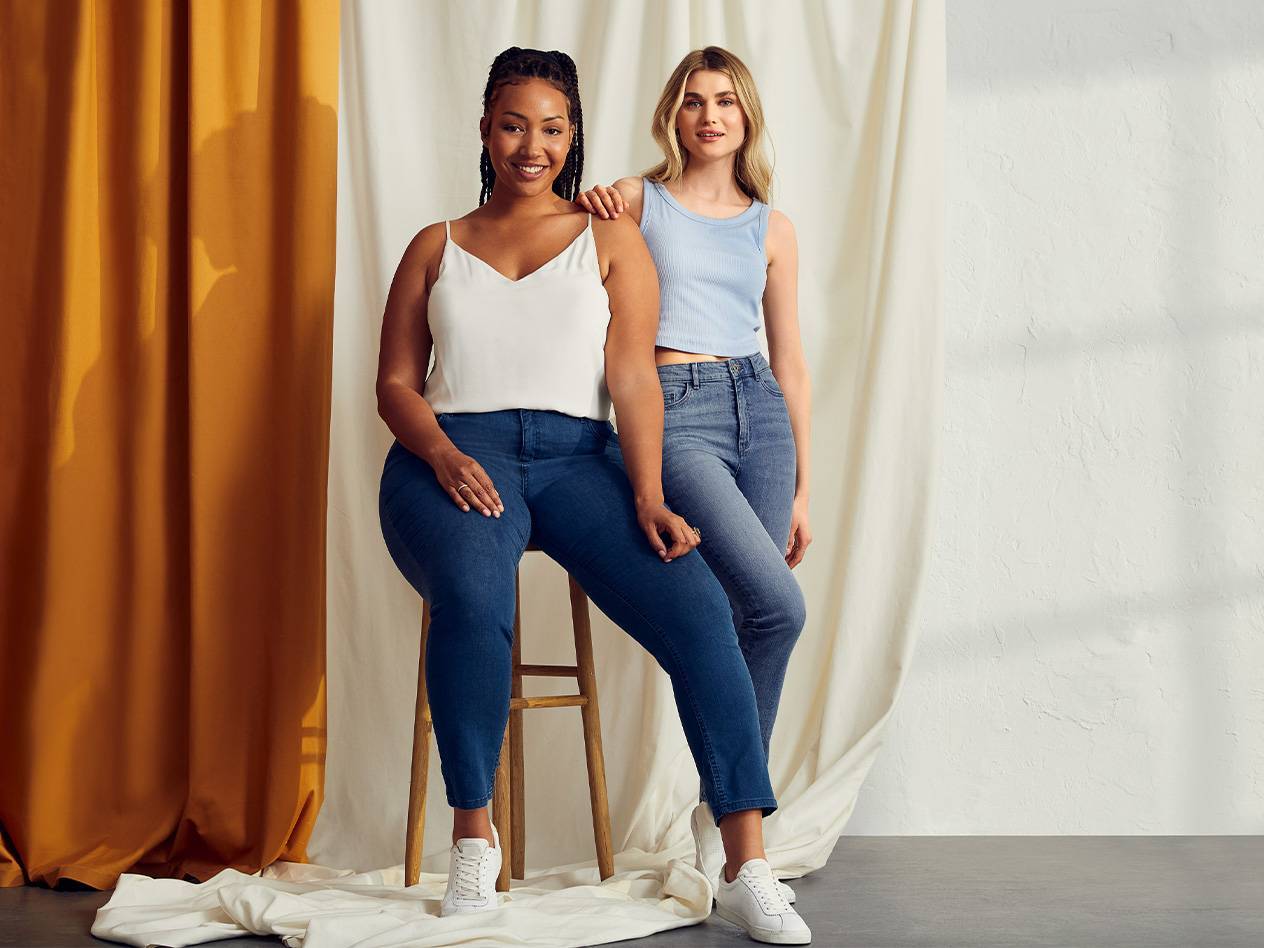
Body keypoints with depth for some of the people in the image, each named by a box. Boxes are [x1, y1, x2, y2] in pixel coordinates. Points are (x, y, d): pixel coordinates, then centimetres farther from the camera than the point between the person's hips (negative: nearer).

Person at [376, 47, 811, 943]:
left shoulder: (611, 240, 17)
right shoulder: (436, 248, 20)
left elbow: (634, 376, 4)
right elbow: (396, 383, 13)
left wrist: (648, 496, -13)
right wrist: (445, 455, -10)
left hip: (575, 457, 1)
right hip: (453, 455, -1)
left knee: (698, 607, -25)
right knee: (473, 597, -36)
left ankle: (749, 870, -23)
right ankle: (474, 838, -18)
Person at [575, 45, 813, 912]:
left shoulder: (770, 227, 15)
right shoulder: (634, 202, 6)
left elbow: (791, 362, 16)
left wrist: (804, 487, 13)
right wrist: (588, 213, -5)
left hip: (757, 413, 4)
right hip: (670, 416, -4)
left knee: (746, 619, 0)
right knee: (778, 606, -19)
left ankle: (727, 816, 12)